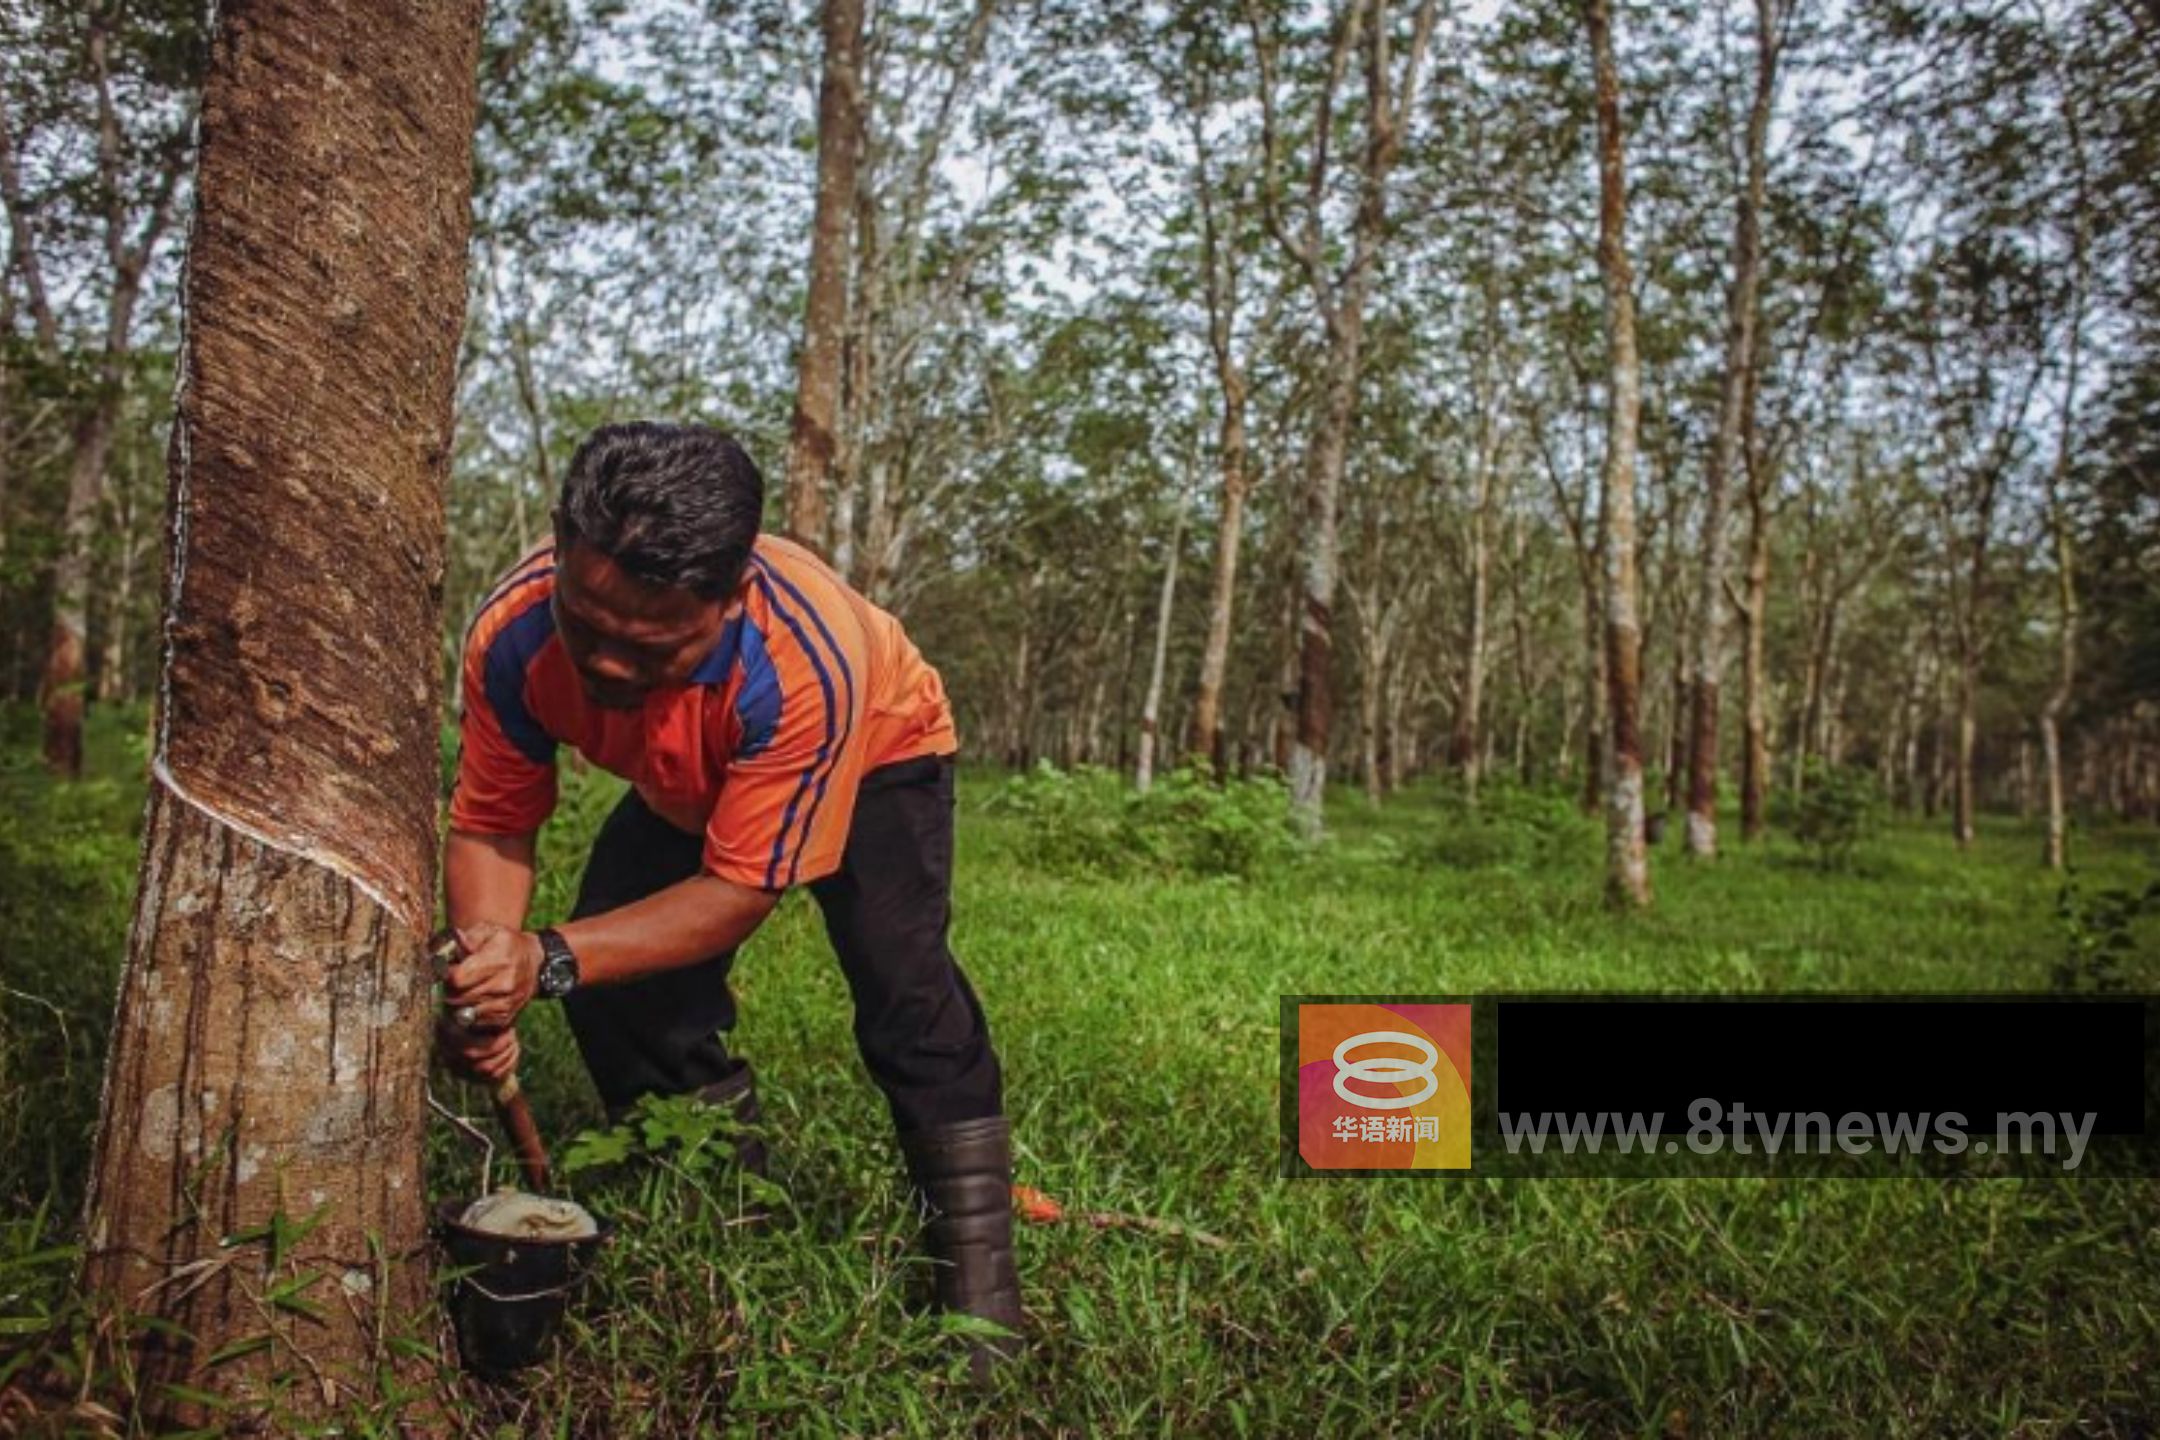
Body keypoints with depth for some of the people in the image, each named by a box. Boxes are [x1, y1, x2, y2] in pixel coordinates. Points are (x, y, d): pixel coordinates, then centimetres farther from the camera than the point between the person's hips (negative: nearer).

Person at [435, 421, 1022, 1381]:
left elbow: (738, 889, -38)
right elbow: (489, 828, -22)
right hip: (686, 787, 5)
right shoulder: (513, 632, -33)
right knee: (613, 988, -10)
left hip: (875, 754, -4)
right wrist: (486, 965, -42)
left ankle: (977, 1289, -12)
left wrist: (551, 959, -49)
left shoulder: (805, 661, -45)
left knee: (902, 985, -24)